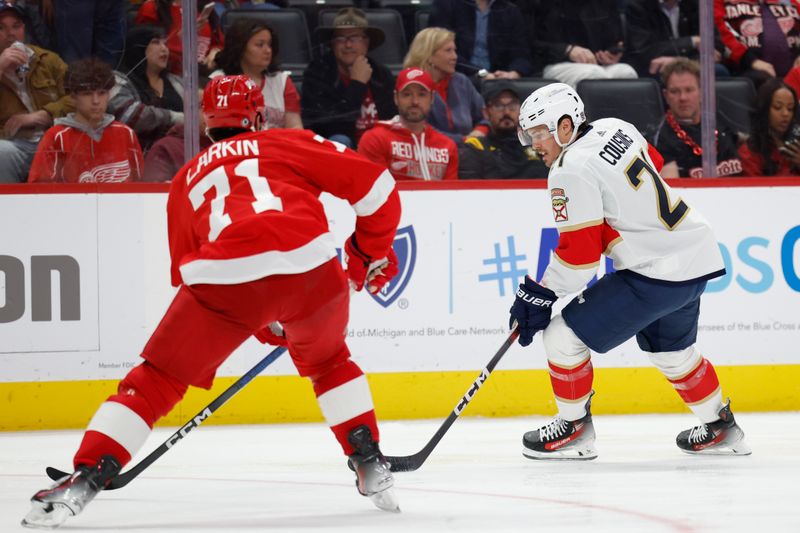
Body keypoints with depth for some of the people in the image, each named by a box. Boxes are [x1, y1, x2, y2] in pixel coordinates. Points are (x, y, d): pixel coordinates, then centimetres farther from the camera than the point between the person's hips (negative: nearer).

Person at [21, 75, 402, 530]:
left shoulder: (188, 179, 32)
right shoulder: (291, 144, 25)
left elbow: (188, 266, 32)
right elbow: (374, 184, 17)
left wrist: (265, 325, 37)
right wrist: (371, 249, 32)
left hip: (225, 276, 0)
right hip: (310, 268, 0)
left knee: (157, 379, 13)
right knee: (329, 362, 32)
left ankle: (85, 480, 0)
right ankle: (372, 467, 28)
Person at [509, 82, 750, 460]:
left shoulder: (571, 172, -17)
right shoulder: (614, 129, 7)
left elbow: (579, 253, -18)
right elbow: (653, 162, 26)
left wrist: (538, 294, -8)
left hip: (656, 271, -10)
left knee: (564, 337, -2)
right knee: (671, 351, 30)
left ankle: (574, 428, 10)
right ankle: (720, 429, 41)